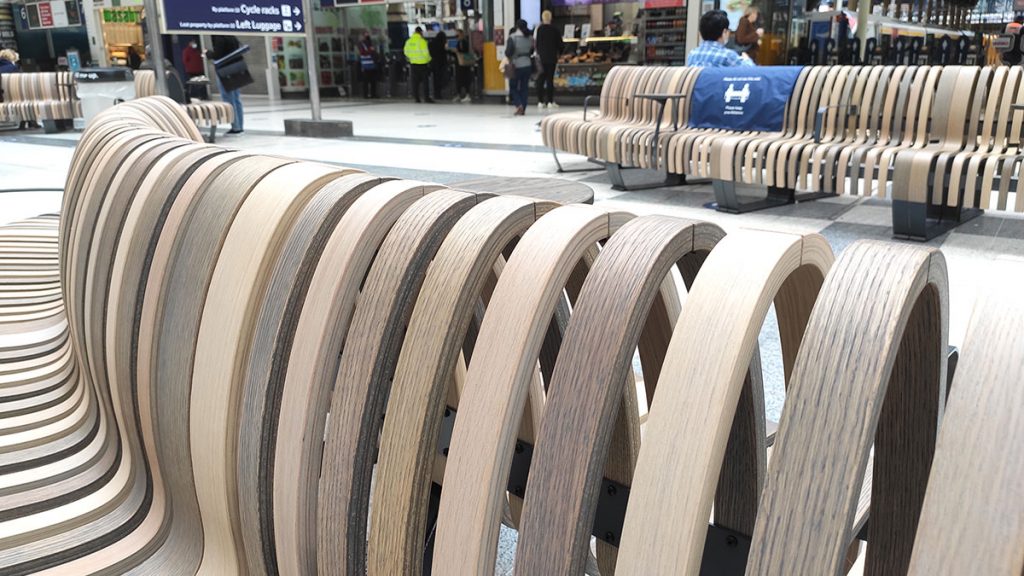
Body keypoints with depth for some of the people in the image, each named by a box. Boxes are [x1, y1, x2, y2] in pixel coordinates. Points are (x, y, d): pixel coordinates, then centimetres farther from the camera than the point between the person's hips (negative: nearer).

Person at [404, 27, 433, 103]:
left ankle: (416, 97, 8)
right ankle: (426, 97, -3)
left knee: (415, 81, 9)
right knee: (424, 80, 0)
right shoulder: (422, 41, -14)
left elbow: (406, 52, 10)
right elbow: (426, 53, -13)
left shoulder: (408, 41, 4)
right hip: (422, 63, -5)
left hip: (413, 63, 5)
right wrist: (428, 60, 4)